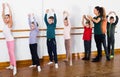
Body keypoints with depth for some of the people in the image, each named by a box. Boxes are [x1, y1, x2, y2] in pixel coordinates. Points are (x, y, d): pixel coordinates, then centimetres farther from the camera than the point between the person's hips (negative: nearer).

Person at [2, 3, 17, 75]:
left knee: (12, 53, -11)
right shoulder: (5, 23, 7)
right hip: (7, 40, 8)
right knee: (10, 53, 14)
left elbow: (10, 15, -22)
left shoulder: (10, 24, -11)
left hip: (11, 40, -8)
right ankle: (11, 65, 23)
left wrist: (9, 7, -23)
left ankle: (15, 67, -13)